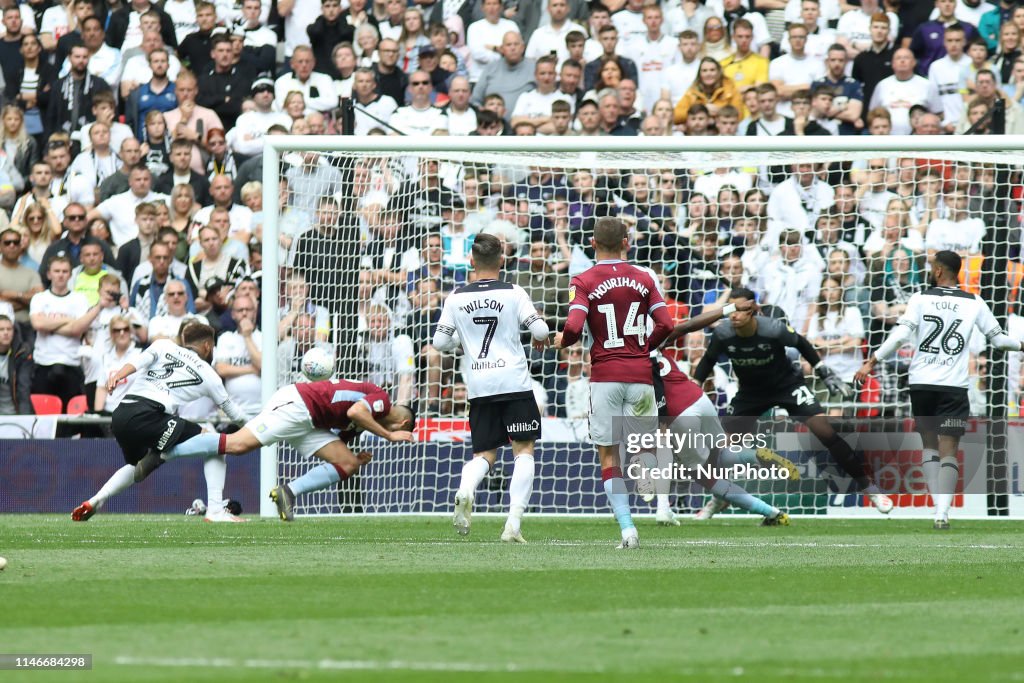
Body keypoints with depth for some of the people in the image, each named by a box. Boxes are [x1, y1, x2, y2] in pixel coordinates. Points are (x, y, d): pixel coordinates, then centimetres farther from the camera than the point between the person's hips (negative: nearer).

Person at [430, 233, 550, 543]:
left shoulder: (456, 298, 4)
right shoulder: (514, 293, -2)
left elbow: (439, 342, 6)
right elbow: (539, 330, -7)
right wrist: (541, 339, 17)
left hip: (478, 386, 3)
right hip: (514, 381, -3)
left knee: (484, 454, 12)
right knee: (524, 449, 4)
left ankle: (465, 491, -22)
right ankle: (514, 523, -10)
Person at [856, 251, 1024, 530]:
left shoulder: (921, 299, 0)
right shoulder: (974, 303, 3)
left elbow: (900, 334, -11)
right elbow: (998, 339, 9)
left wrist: (872, 361, -8)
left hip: (921, 382, 1)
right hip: (954, 386, -1)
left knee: (929, 444, 17)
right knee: (949, 451, -2)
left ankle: (938, 505, 8)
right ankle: (942, 513, -17)